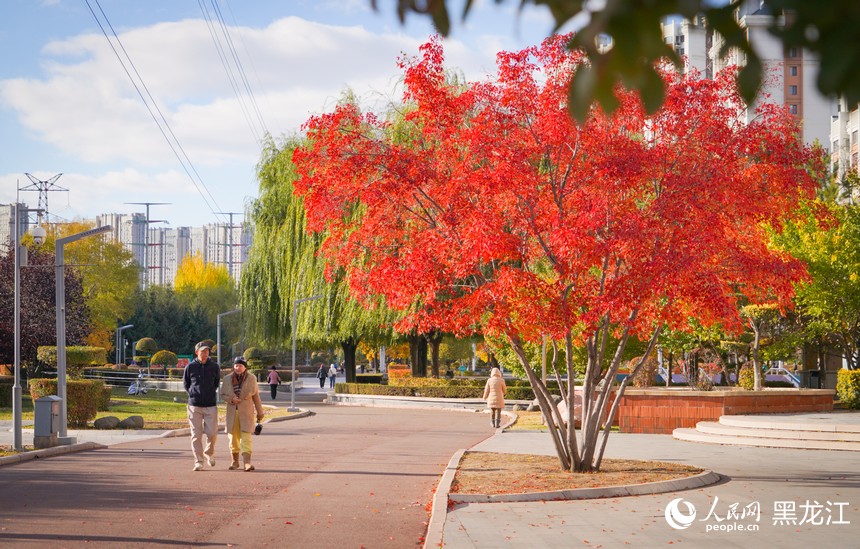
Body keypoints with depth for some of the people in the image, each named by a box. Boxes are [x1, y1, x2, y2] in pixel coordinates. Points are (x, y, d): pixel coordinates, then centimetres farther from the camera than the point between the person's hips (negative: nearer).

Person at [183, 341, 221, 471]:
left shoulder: (214, 367, 4)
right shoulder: (190, 367, 1)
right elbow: (185, 383, 13)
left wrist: (211, 394, 11)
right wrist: (193, 394, 6)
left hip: (211, 405, 1)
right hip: (194, 405, -1)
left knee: (212, 433, -3)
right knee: (196, 434, -1)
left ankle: (209, 453, 25)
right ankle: (198, 461, 5)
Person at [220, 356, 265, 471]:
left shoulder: (251, 378, -1)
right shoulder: (227, 379, 1)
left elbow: (256, 396, 5)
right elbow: (223, 395, 8)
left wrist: (260, 412, 8)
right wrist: (231, 399, -14)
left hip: (246, 413, -2)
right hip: (232, 413, 2)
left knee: (246, 437, -11)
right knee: (233, 437, 8)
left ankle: (247, 462, -17)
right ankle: (235, 461, 22)